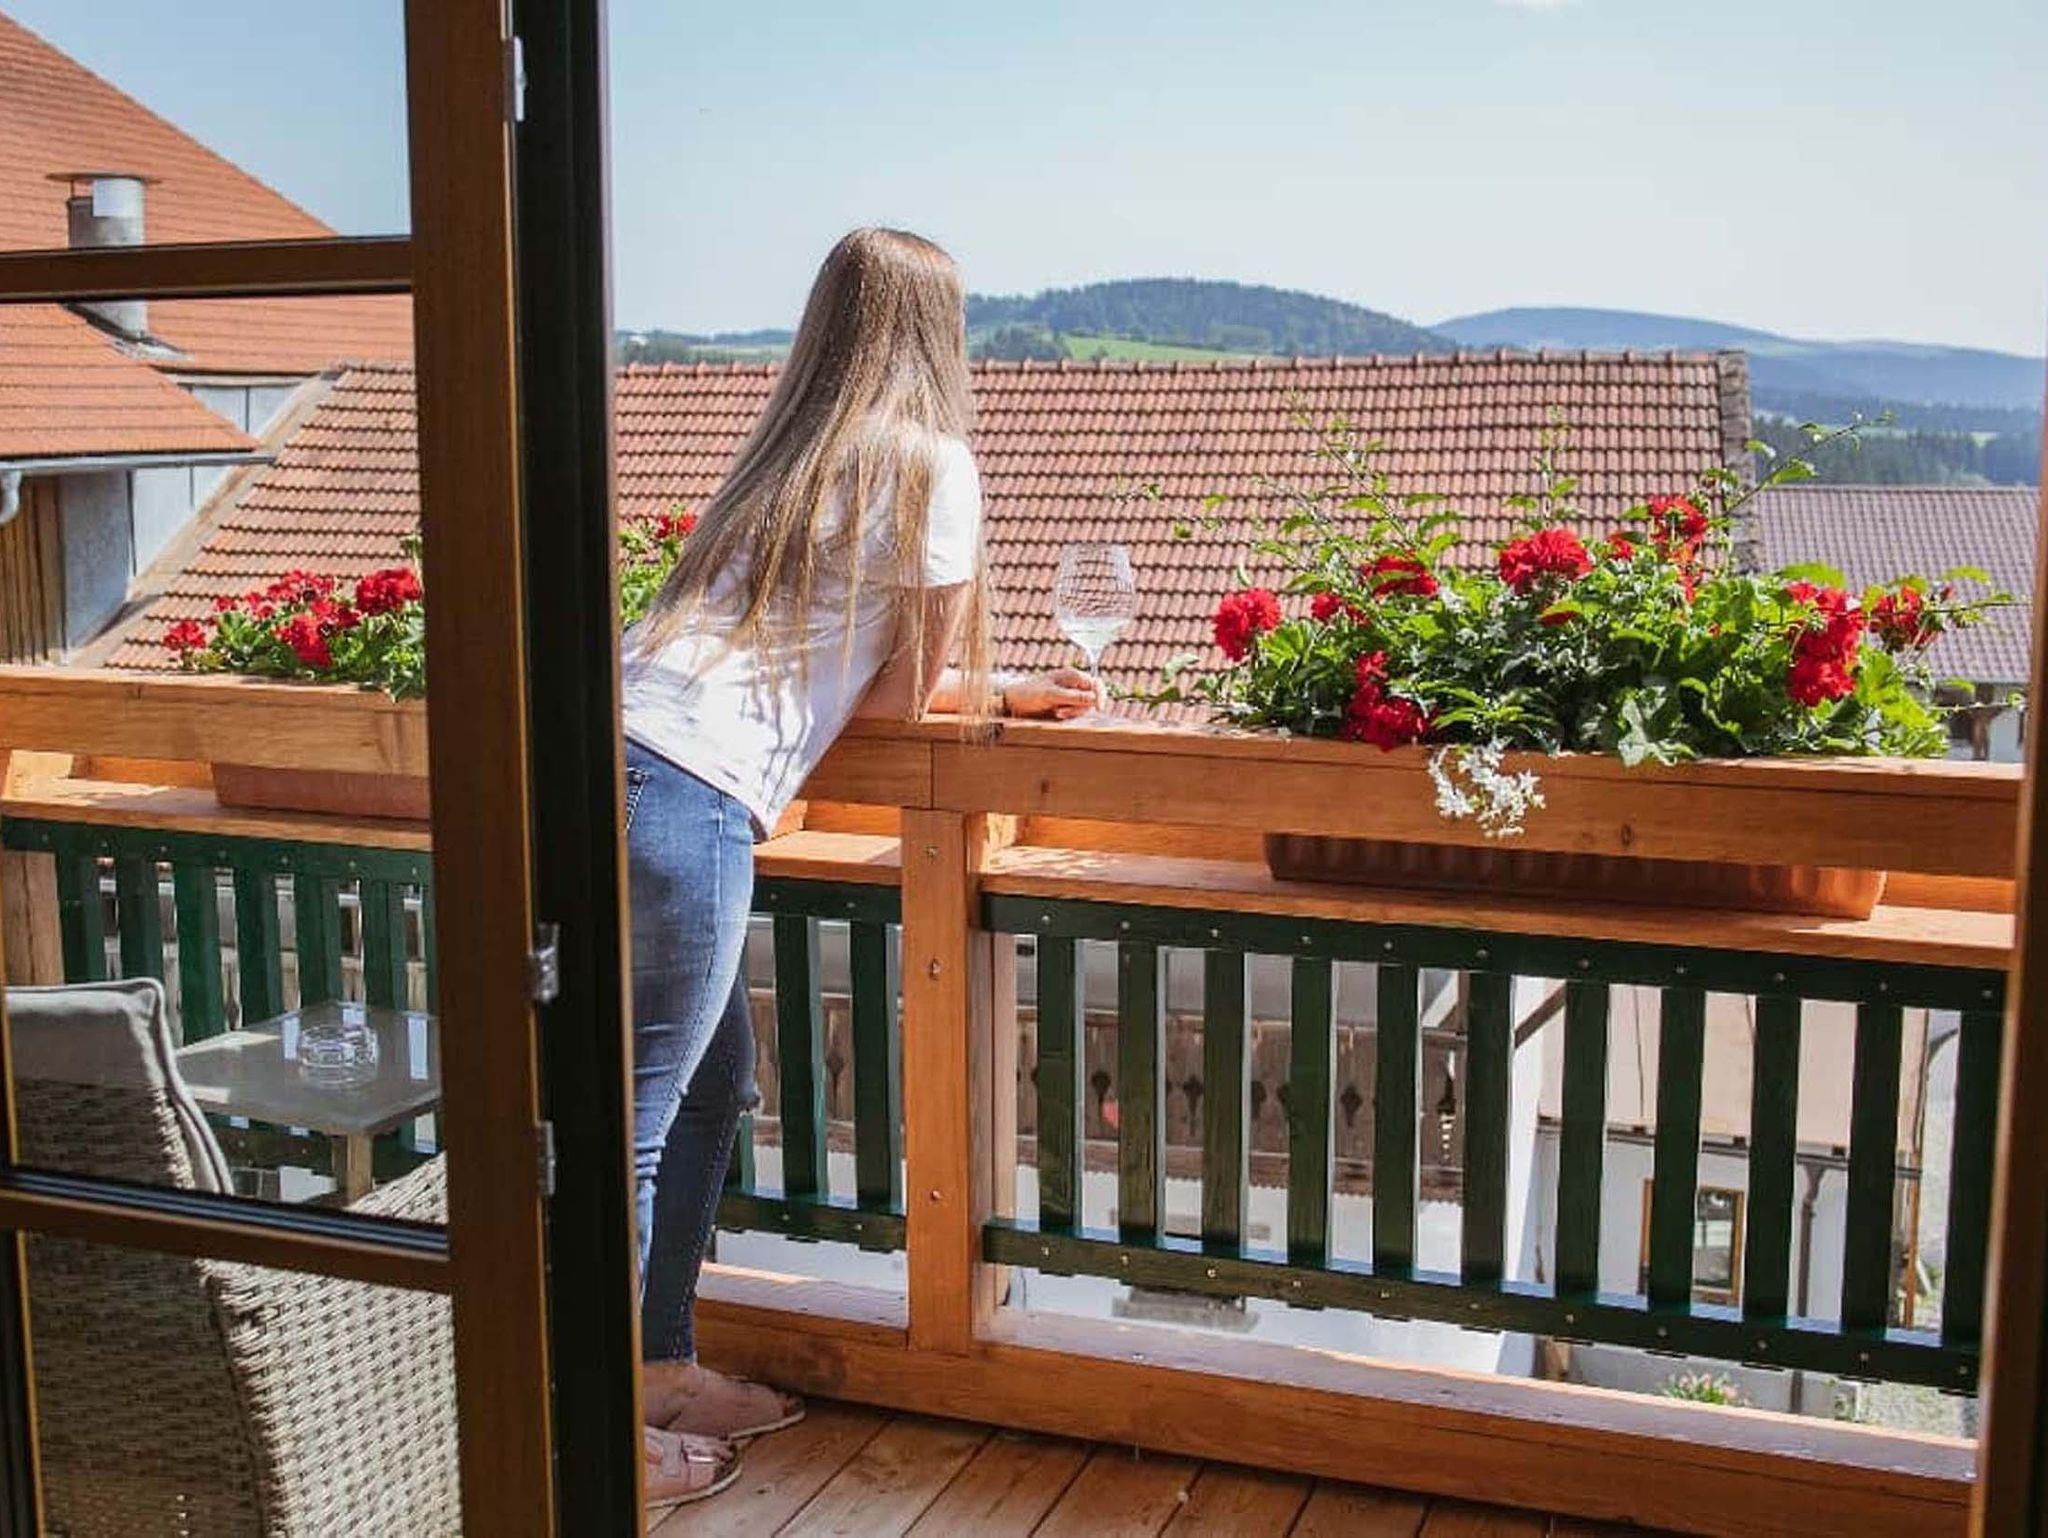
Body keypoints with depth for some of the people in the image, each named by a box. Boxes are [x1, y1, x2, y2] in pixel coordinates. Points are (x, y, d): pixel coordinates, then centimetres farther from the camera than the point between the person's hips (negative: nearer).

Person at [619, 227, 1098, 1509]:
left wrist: (1005, 691, 33)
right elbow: (907, 694, 3)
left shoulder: (792, 454, 22)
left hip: (621, 764, 9)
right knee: (638, 1118, 1)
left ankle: (663, 1368, 32)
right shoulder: (931, 463, -1)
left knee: (713, 1084, 20)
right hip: (689, 799, -9)